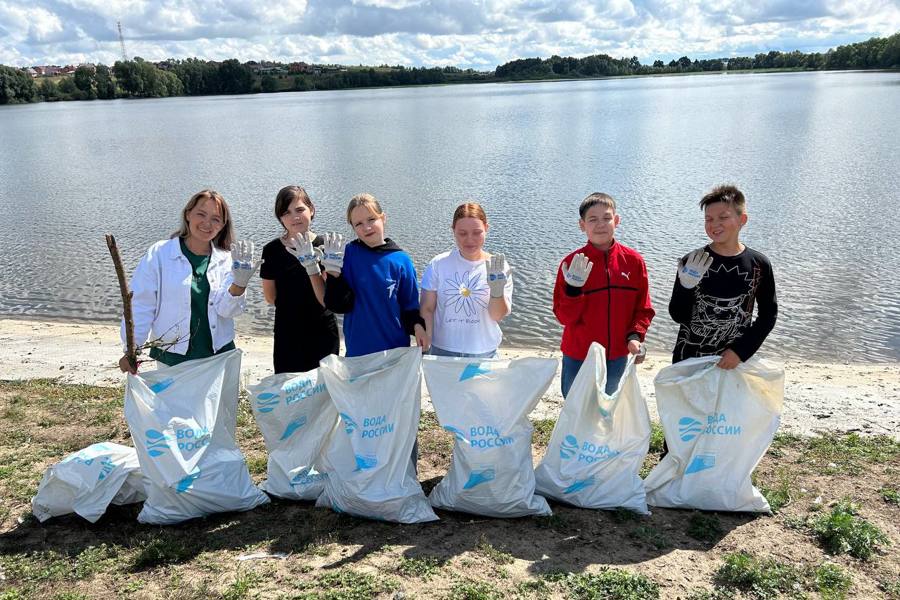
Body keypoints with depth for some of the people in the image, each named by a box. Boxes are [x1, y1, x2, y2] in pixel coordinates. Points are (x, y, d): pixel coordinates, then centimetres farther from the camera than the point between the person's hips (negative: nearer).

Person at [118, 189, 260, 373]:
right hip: (172, 359, -2)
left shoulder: (225, 260, 2)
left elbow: (226, 309, -5)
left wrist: (239, 284, -22)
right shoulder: (159, 254, -5)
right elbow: (141, 305, -3)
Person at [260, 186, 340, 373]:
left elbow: (327, 300, -14)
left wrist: (311, 264, -23)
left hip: (323, 337, -1)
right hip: (287, 339, 1)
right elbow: (270, 297, 2)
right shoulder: (272, 250, -5)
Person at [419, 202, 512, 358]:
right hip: (442, 351, 0)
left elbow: (497, 316, -10)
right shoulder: (438, 264, -6)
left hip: (484, 353, 0)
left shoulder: (498, 266, -6)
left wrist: (497, 290, -28)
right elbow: (427, 309, -2)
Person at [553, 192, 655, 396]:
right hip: (578, 359, -2)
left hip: (617, 358, 2)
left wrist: (635, 336, -14)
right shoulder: (572, 263, -10)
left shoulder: (634, 261, -5)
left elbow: (643, 309, 3)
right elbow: (564, 317, -10)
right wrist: (573, 288, -25)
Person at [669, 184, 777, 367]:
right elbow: (679, 316, -5)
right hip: (689, 361, 0)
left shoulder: (759, 265, -4)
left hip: (734, 360, 1)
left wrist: (741, 350, -7)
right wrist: (686, 286, -23)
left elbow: (768, 315, 3)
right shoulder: (692, 263, -7)